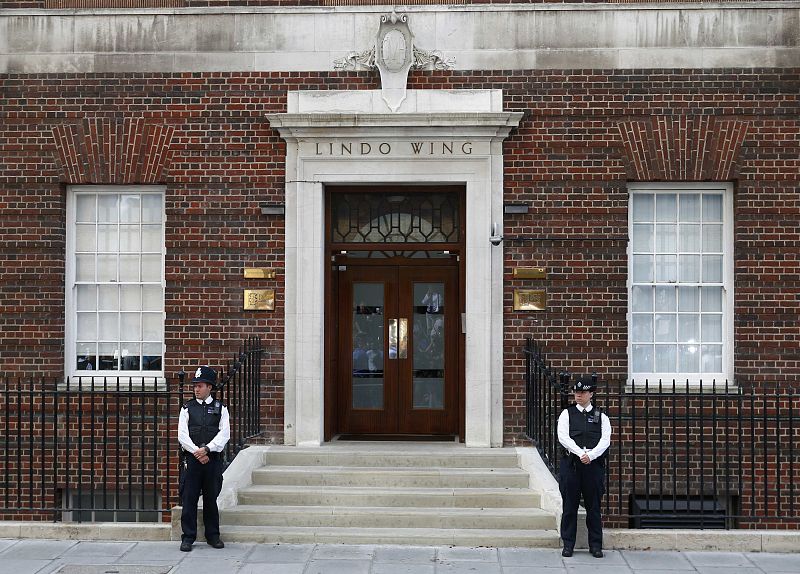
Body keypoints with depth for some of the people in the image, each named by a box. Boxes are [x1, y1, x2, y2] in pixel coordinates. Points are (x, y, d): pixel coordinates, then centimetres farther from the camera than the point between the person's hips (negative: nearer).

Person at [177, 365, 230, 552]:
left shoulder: (220, 409, 7)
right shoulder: (187, 409, 8)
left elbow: (224, 434, -3)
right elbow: (182, 435, -1)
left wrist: (207, 449, -15)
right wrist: (197, 452, -12)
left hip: (213, 459, 0)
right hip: (191, 459, 0)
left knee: (211, 498, 7)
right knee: (189, 498, -1)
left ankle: (213, 535, 18)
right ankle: (188, 537, 5)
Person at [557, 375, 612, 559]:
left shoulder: (601, 416, 10)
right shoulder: (567, 414, 8)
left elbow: (605, 440, -2)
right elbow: (563, 437, -6)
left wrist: (591, 455, -19)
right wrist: (581, 453, -18)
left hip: (594, 464, 1)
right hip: (571, 463, 0)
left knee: (594, 507, 5)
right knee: (569, 506, 3)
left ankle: (595, 545, 13)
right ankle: (568, 545, 10)